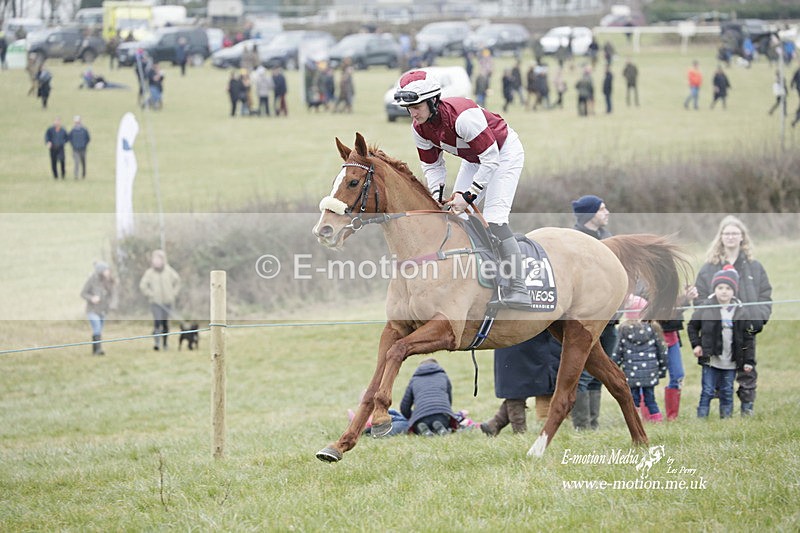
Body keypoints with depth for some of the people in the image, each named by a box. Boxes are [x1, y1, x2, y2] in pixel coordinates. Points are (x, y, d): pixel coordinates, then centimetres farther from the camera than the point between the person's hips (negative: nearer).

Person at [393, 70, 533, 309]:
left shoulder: (463, 116, -37)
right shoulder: (420, 128, -13)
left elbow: (490, 159, -32)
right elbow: (432, 165, 0)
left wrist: (468, 195, -31)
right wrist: (436, 195, -16)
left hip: (503, 152, -8)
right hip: (474, 159, 8)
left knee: (493, 218, -21)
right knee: (454, 214, 2)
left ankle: (518, 291, -24)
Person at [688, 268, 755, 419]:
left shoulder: (741, 312, -1)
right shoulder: (706, 308, -4)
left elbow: (749, 338, 2)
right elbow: (692, 326, 10)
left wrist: (749, 361, -2)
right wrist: (696, 344, -2)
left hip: (731, 362, 1)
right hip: (710, 360, -1)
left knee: (727, 393, 9)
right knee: (707, 392, 0)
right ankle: (701, 419, 4)